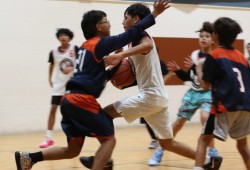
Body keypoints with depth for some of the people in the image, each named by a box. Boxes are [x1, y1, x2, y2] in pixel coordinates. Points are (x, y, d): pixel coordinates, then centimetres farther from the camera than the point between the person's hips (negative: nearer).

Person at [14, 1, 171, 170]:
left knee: (73, 150, 11)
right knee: (108, 139, 0)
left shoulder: (86, 46, 23)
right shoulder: (101, 43, -3)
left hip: (70, 100, 9)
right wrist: (154, 14, -3)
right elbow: (130, 35, -7)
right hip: (82, 100, -9)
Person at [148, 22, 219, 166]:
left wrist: (197, 67, -32)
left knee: (205, 117, -31)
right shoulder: (194, 55, 4)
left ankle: (213, 152, -20)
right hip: (193, 92, 5)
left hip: (208, 93, -5)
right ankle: (160, 151, 18)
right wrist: (177, 70, -2)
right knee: (179, 122, 6)